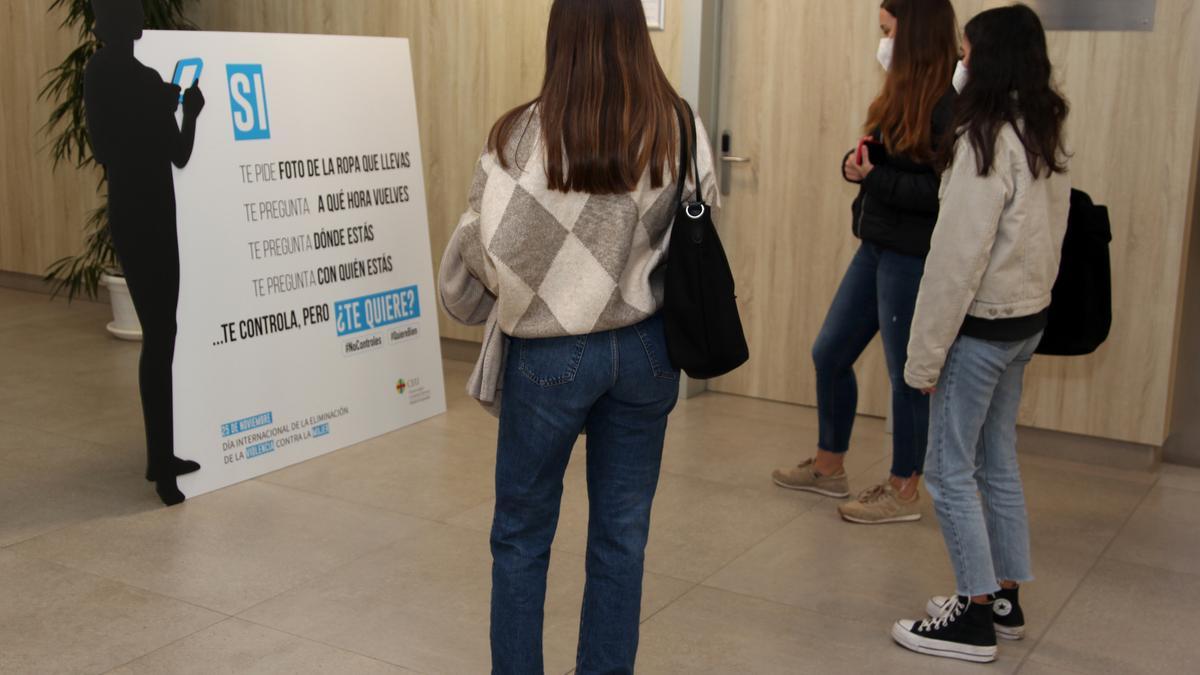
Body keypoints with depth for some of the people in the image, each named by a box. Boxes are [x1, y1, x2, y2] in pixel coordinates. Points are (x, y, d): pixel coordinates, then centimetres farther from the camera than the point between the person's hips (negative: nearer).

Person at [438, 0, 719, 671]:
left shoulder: (526, 135, -16)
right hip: (647, 348, 3)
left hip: (551, 355, -3)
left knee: (522, 536, 15)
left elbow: (485, 252, -12)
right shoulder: (681, 130, -6)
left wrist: (466, 301, 8)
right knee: (623, 535, 15)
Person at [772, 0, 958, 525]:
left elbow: (944, 192, -22)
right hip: (877, 246, 9)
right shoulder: (903, 94, 11)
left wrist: (874, 178, -19)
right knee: (829, 354, 16)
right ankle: (829, 467, 33)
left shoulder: (950, 104, -17)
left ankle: (903, 493, 20)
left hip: (914, 258, -9)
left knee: (907, 374, 3)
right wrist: (856, 164, -7)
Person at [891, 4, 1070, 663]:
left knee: (951, 470, 2)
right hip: (1026, 318, 9)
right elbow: (1046, 238, 10)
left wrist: (926, 353, -16)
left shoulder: (989, 139, -19)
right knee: (998, 466, 17)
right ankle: (1004, 599, 28)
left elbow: (959, 255, -20)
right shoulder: (1046, 138, 7)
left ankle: (976, 617, 10)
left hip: (982, 325, -9)